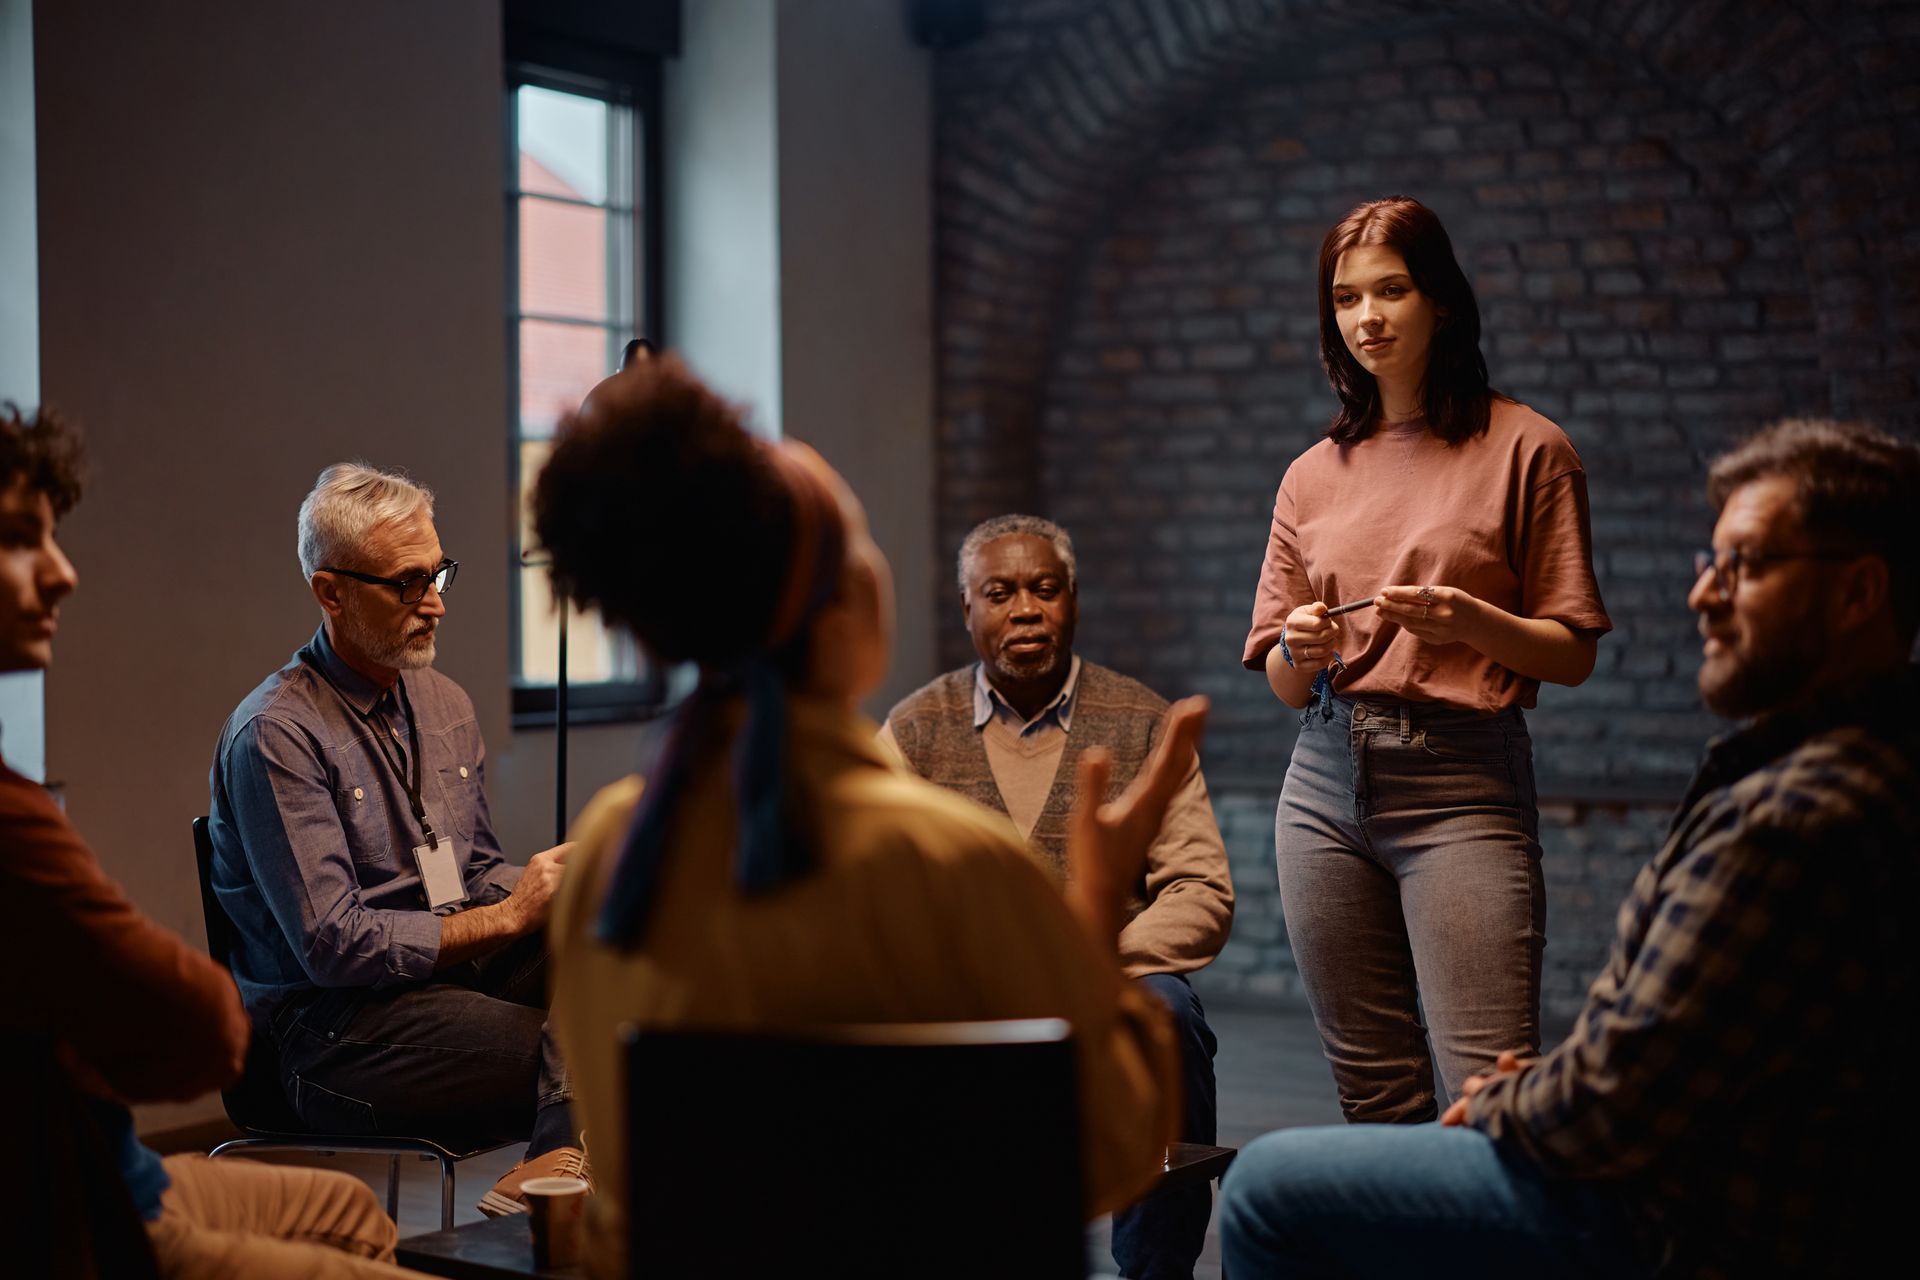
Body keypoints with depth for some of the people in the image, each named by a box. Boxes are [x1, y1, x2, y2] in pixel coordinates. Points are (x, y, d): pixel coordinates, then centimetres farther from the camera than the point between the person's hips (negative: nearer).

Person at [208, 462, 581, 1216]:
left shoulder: (445, 704, 14)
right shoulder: (275, 736, -12)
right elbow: (332, 943, -17)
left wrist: (547, 886, -3)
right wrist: (507, 916, -15)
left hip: (456, 973, 8)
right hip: (329, 1030, -8)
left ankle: (559, 1161, -28)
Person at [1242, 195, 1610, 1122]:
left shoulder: (1524, 449, 2)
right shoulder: (1314, 476, 13)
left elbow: (1572, 655, 1)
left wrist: (1469, 620, -17)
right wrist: (1302, 648, -6)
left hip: (1463, 783, -4)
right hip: (1328, 779, 4)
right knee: (1372, 1096, 6)